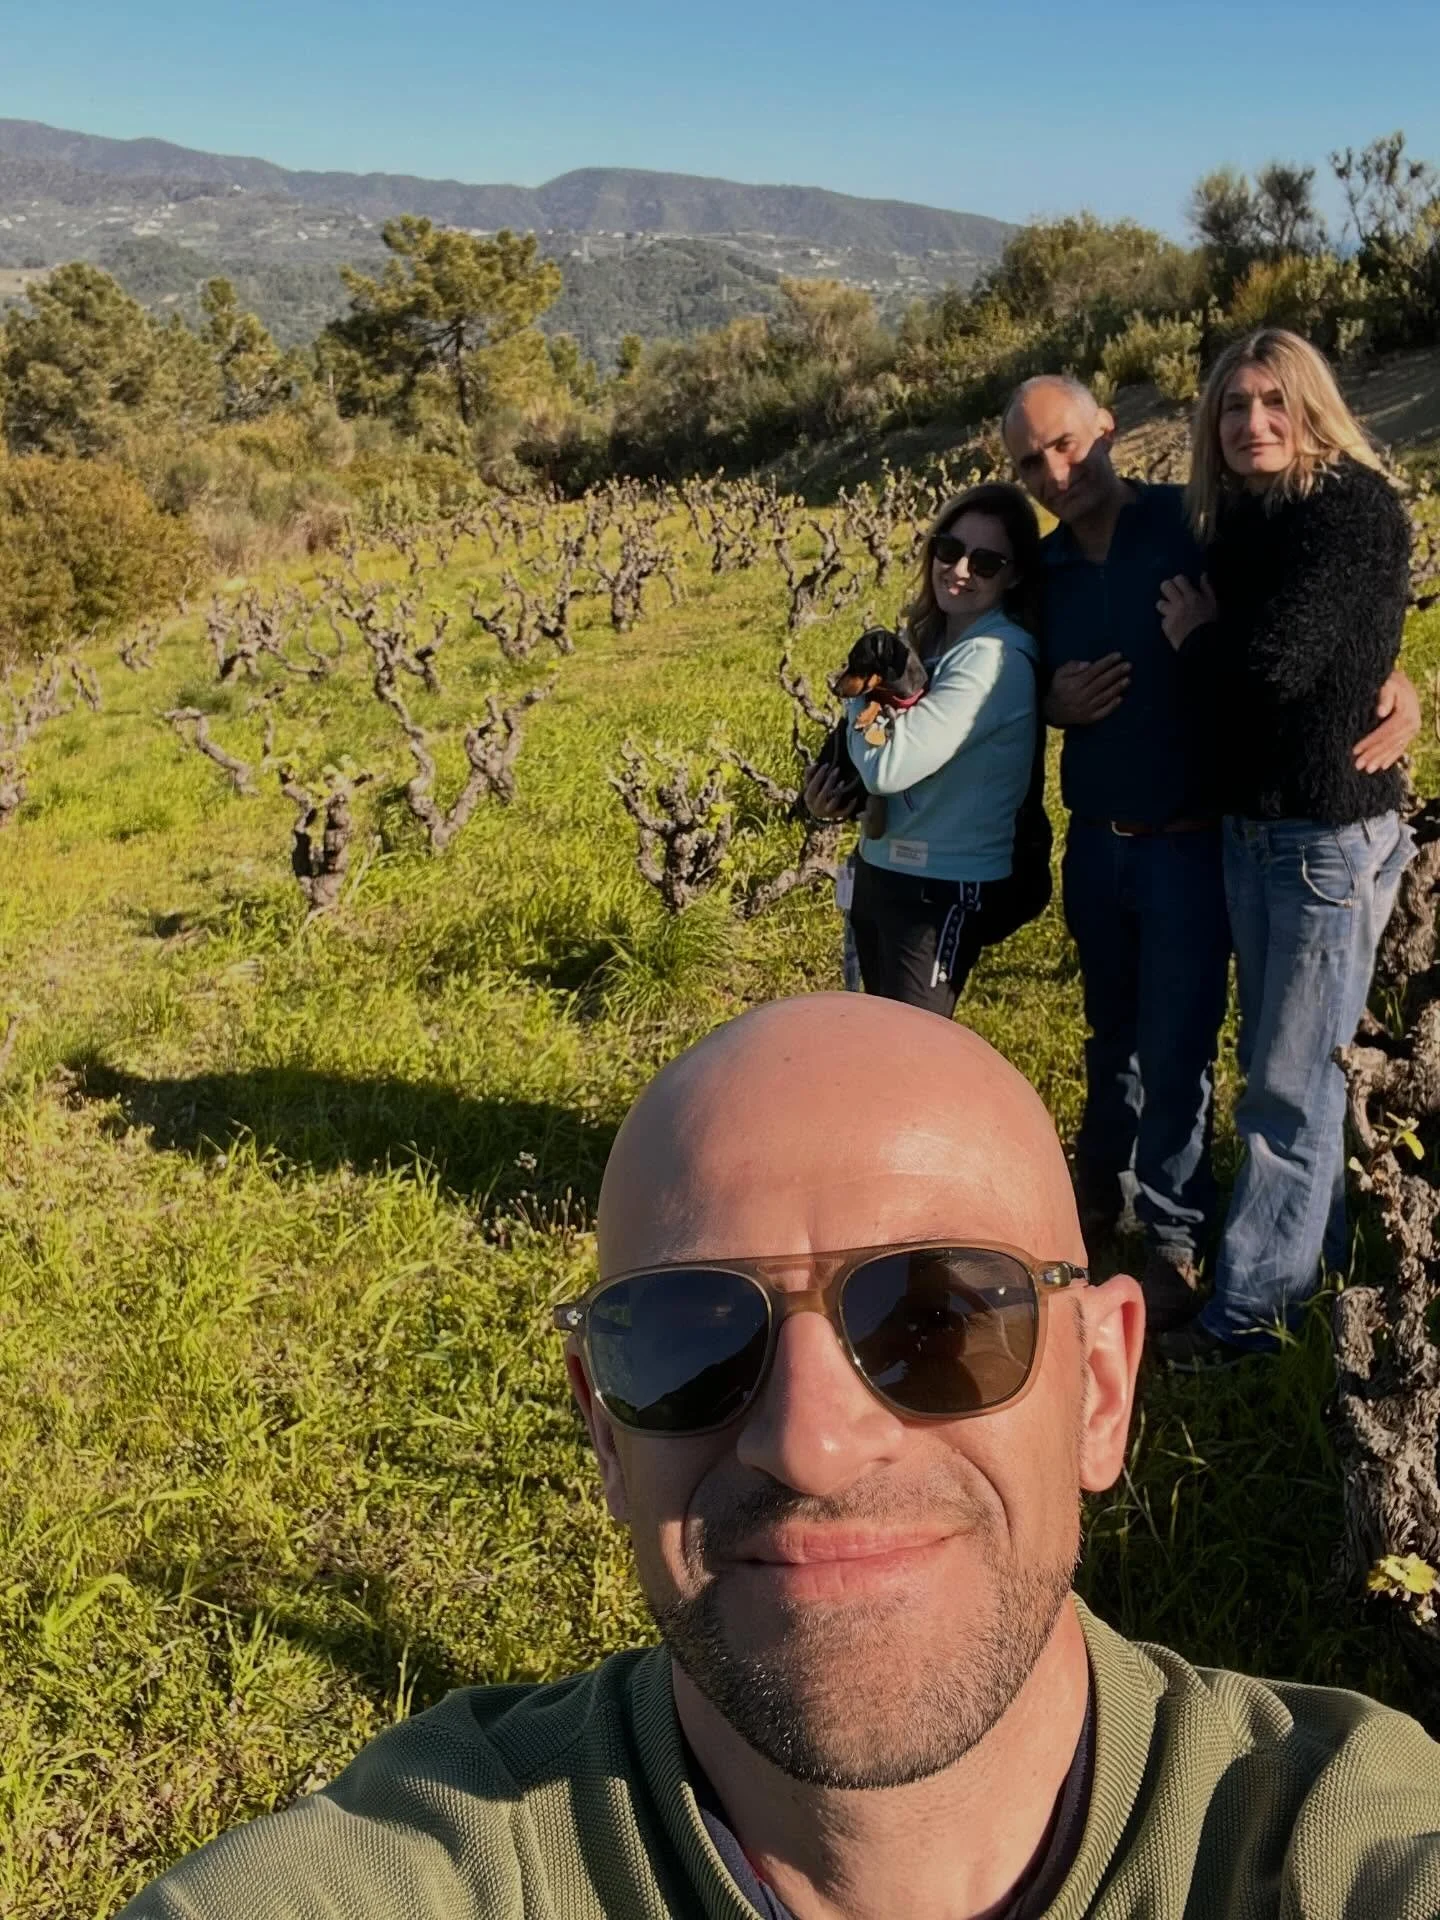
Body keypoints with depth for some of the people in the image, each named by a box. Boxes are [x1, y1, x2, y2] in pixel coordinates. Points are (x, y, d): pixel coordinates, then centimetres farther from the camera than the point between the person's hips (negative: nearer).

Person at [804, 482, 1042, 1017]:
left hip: (943, 888, -9)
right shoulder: (930, 638, 5)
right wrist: (837, 790, -4)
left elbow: (888, 764, -28)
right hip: (879, 868, 9)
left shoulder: (995, 656, -22)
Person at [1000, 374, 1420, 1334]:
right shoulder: (1043, 567, 3)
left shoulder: (1199, 524, -12)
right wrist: (1056, 704, -7)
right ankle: (1099, 1191, 39)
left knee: (1174, 1049, 2)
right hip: (1095, 846, 4)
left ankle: (1175, 1237, 20)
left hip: (1190, 846, -4)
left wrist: (1397, 684, -28)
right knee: (1113, 1033, 20)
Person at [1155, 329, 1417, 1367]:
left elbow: (1278, 662, -22)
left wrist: (1197, 634, -6)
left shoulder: (1357, 507, -15)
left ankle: (1250, 1306, 8)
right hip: (1250, 826, 8)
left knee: (1290, 1083, -1)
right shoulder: (1238, 521, 9)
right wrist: (1203, 632, -6)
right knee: (1278, 1063, 18)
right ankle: (1336, 1247, 35)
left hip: (1333, 834, -8)